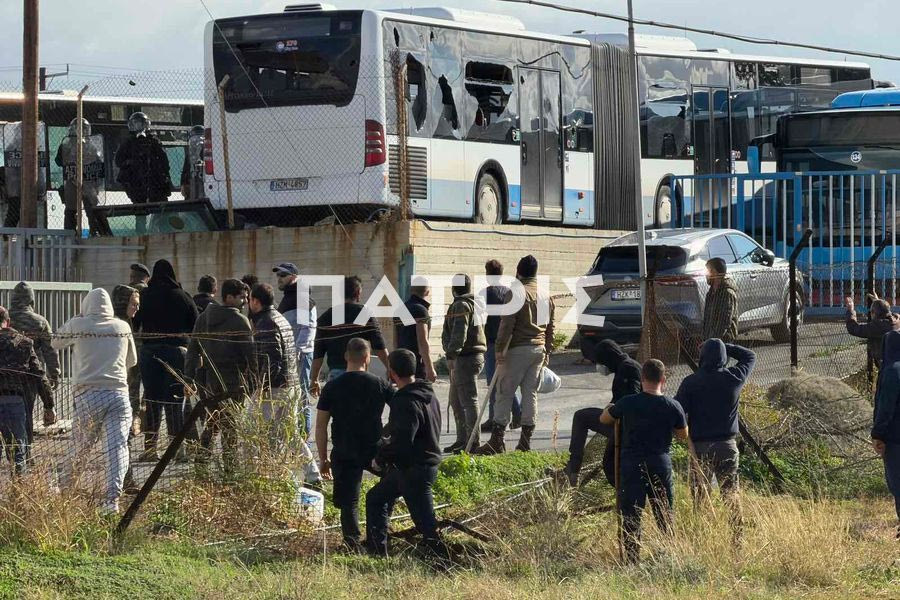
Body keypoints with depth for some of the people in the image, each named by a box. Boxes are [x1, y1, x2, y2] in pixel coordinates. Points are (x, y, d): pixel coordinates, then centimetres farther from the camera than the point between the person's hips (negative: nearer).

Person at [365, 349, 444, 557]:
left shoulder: (407, 403, -23)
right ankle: (377, 551, 31)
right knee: (376, 498, 22)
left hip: (414, 469, -11)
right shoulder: (429, 395, 9)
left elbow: (401, 443, -28)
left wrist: (380, 458, -11)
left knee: (425, 522, -3)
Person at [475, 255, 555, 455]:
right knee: (530, 393, 9)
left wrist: (500, 349, -12)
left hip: (518, 349, -6)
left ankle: (497, 440, -8)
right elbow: (550, 327, 18)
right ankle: (526, 440, 7)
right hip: (539, 349, 6)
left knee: (505, 393, -4)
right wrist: (547, 351, 24)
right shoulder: (546, 296, 13)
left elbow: (507, 324, -14)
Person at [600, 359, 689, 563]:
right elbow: (684, 435, 10)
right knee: (665, 515, 12)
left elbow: (604, 419, 10)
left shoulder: (628, 403, -7)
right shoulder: (672, 406, -5)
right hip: (661, 465, 1)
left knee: (631, 516, 3)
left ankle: (632, 560, 1)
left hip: (632, 464, -1)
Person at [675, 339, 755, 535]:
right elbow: (750, 356, 17)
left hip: (700, 446, -2)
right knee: (732, 494, 9)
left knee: (700, 497, 2)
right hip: (727, 445, 2)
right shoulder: (735, 378, -2)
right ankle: (737, 537, 8)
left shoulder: (690, 382, -8)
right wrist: (723, 346, 13)